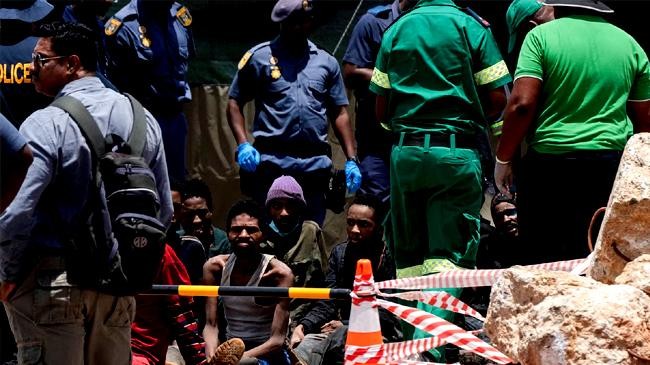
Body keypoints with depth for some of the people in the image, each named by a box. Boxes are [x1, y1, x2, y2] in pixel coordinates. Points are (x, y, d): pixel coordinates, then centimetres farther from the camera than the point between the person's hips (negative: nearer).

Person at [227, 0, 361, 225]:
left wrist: (351, 160, 6)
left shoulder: (326, 62, 16)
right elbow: (235, 103, 7)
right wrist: (243, 145, -7)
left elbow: (339, 113, 16)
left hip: (315, 164, 3)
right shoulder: (259, 57, 7)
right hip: (271, 162, -3)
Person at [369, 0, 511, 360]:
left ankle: (417, 338, 14)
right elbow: (497, 99, -2)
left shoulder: (395, 30, 9)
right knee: (450, 255, -4)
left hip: (405, 151, 3)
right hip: (455, 152, -3)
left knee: (410, 258, 12)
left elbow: (381, 108, 9)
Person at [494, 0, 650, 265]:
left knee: (540, 262, 1)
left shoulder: (541, 36, -1)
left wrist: (503, 160, -1)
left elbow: (522, 104, -10)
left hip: (550, 162, -3)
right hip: (612, 164, 3)